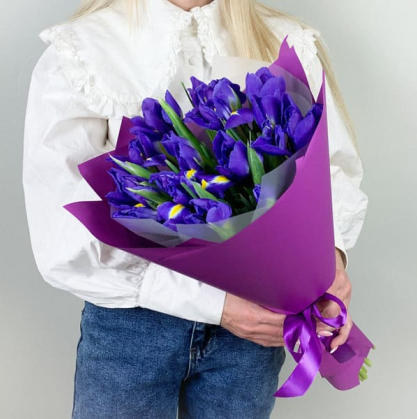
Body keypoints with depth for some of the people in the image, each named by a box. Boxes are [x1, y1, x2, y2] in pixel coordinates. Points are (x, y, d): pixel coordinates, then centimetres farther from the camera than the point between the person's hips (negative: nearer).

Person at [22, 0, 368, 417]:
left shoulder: (290, 46, -3)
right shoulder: (76, 55, -12)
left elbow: (335, 167, 4)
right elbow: (64, 243, -16)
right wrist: (211, 303, -21)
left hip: (253, 316, 3)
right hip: (132, 321, -2)